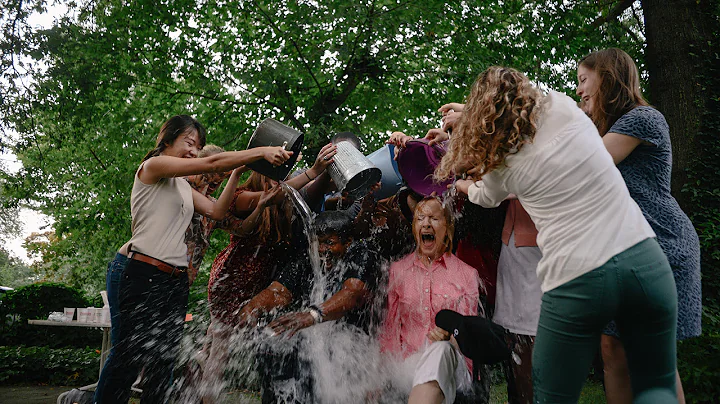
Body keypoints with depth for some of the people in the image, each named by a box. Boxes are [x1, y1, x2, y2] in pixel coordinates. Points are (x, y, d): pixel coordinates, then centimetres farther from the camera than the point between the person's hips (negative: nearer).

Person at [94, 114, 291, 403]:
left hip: (177, 280, 8)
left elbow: (216, 211, 12)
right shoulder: (153, 166, -4)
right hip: (145, 274, -8)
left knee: (163, 361, 8)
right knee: (128, 357, -7)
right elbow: (212, 164, -14)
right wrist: (261, 151, -16)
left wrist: (236, 172, 5)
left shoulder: (183, 186, 22)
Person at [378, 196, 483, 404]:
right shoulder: (398, 270, 13)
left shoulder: (467, 274, 8)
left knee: (440, 350, -37)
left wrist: (450, 334, -15)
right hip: (408, 361, 0)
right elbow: (390, 328, 12)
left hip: (453, 362, 0)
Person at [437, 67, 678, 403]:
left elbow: (484, 196, 28)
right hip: (645, 259, 3)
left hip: (575, 279, -2)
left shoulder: (501, 163, 5)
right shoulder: (565, 107, 7)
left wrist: (458, 184, 49)